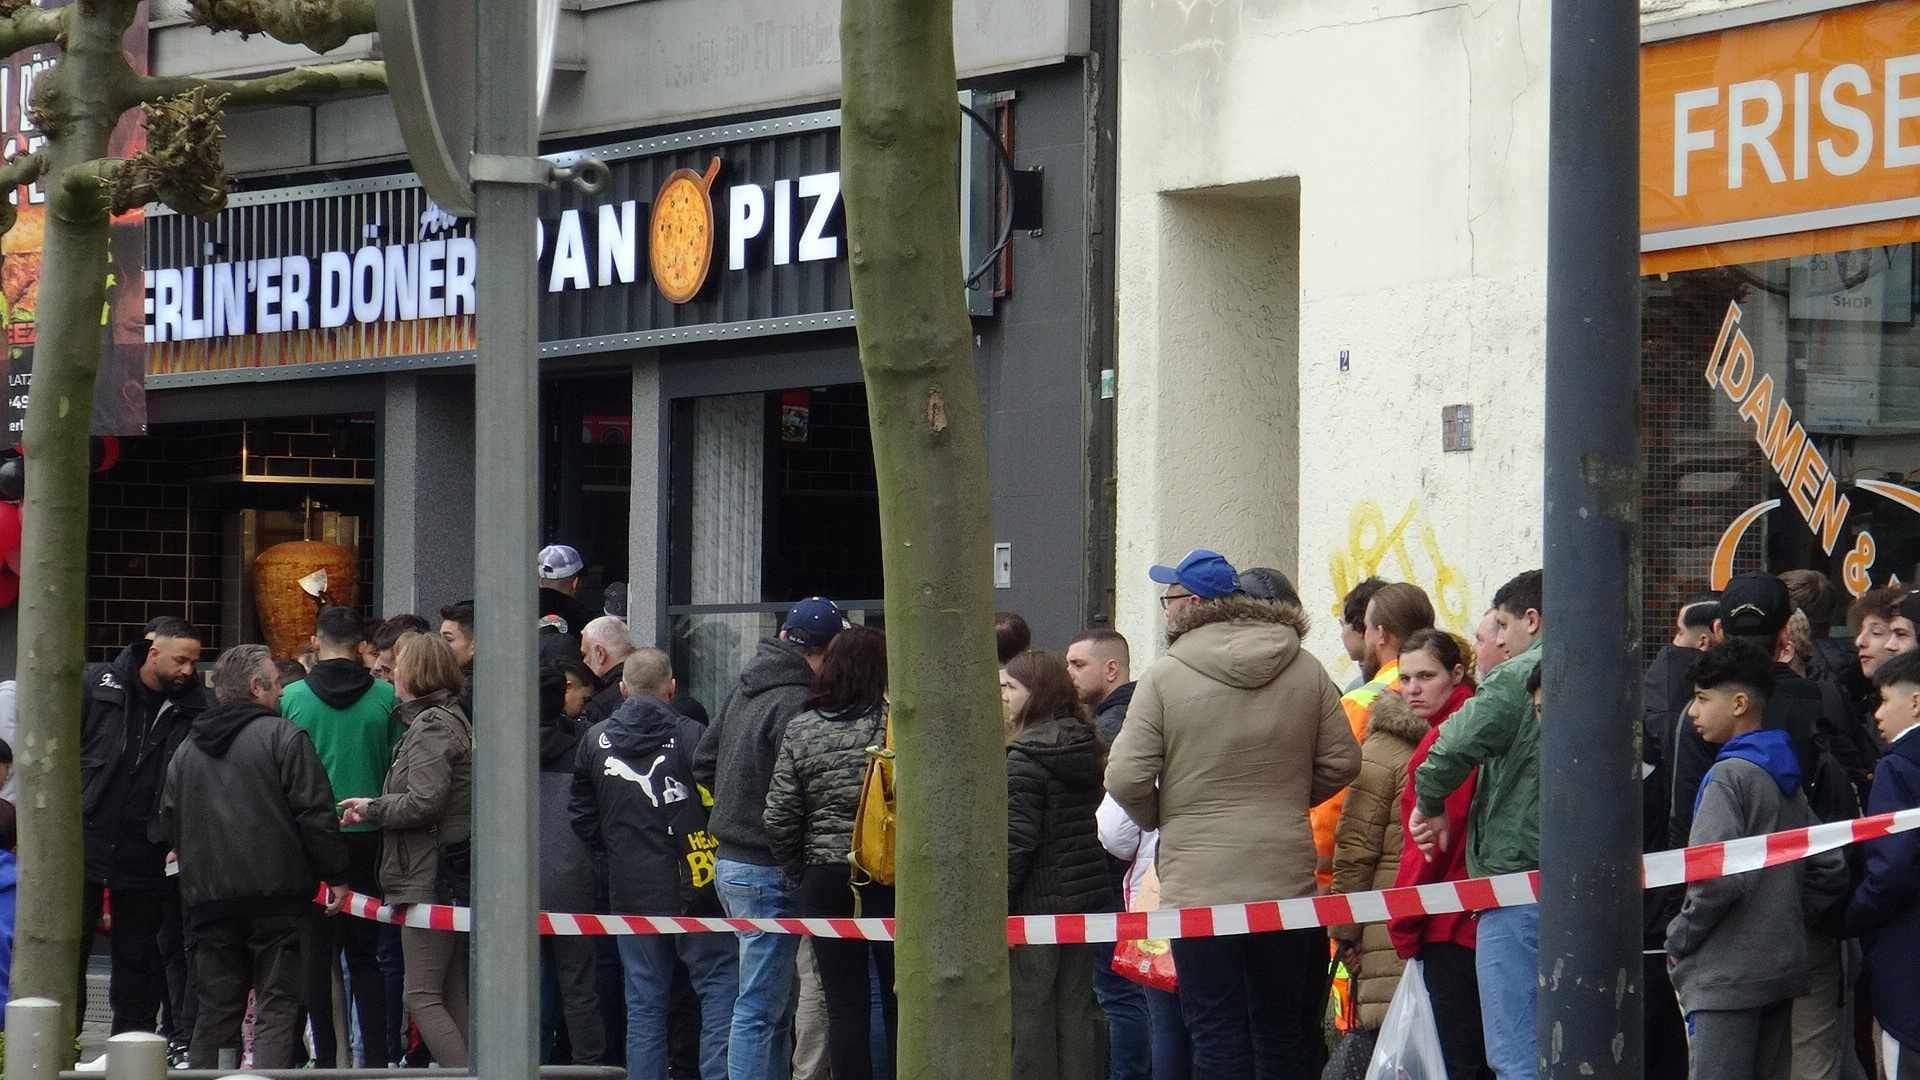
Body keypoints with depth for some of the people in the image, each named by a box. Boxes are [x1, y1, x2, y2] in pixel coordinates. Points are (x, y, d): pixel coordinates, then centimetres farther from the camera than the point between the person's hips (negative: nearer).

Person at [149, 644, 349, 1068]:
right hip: (276, 891, -5)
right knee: (278, 1002, -4)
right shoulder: (283, 738, -6)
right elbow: (315, 815, -9)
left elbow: (167, 827, 18)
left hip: (208, 898, 5)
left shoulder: (186, 750, 13)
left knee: (216, 1006, 11)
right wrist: (335, 875, -2)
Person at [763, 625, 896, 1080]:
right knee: (901, 1002, 7)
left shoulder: (802, 730, 0)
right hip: (891, 882, -2)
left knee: (845, 1004, 5)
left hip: (825, 877, 2)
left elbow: (779, 820, 0)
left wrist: (802, 872, 13)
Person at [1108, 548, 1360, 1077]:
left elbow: (1126, 780, -11)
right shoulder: (1306, 670, 4)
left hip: (1198, 881, -4)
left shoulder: (1165, 676, -8)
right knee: (1284, 1033, 13)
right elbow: (1342, 761, 6)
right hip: (1286, 880, 4)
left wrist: (1159, 819, 9)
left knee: (1217, 1038, -1)